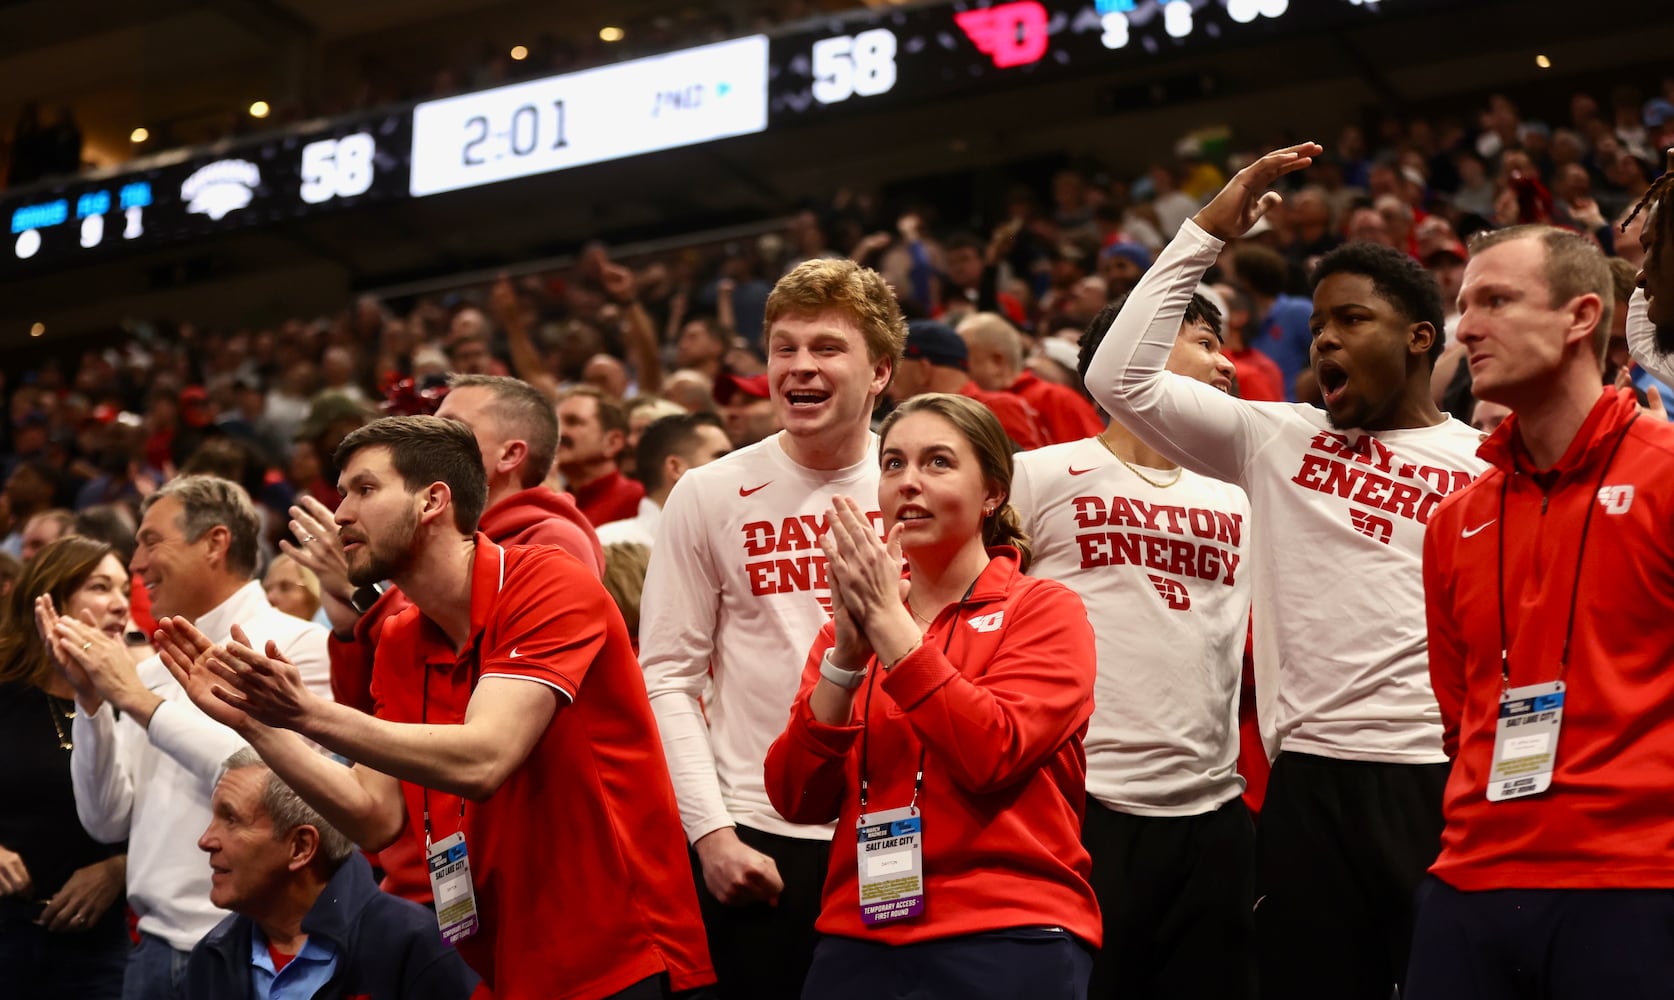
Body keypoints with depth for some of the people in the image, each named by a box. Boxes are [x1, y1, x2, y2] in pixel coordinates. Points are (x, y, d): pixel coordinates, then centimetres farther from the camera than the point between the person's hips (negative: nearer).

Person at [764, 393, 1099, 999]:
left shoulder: (1045, 609, 0)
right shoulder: (850, 621, 11)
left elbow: (993, 754, -17)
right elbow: (797, 798, 0)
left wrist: (890, 620, -15)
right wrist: (847, 651, -11)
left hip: (1007, 942, -3)